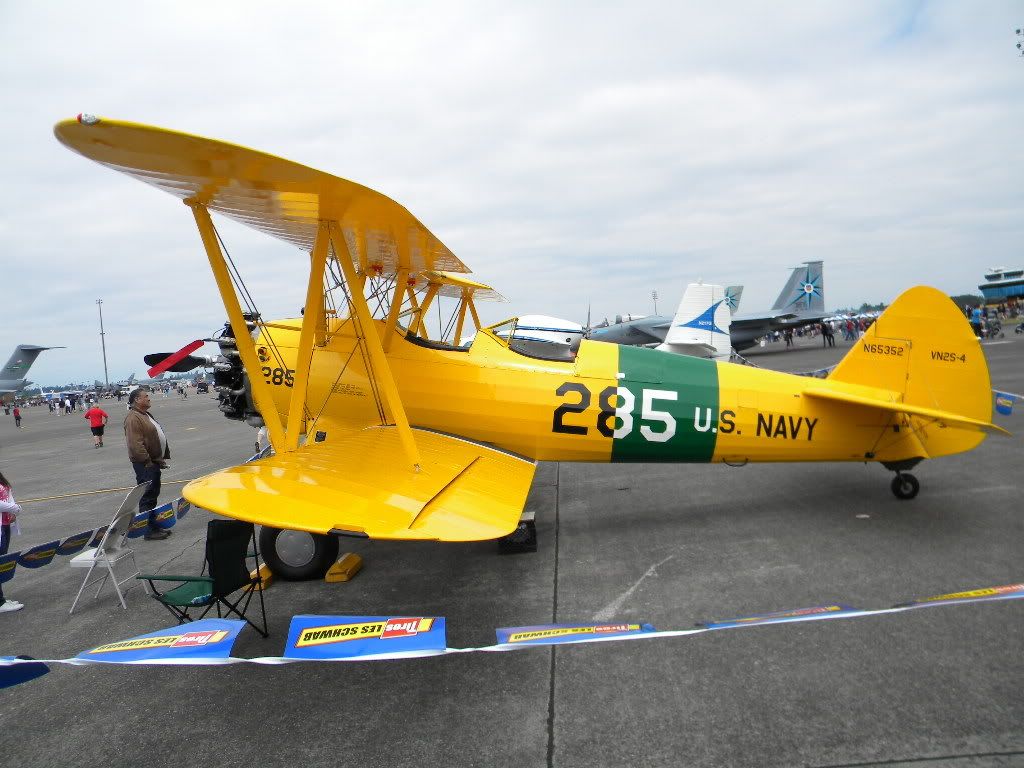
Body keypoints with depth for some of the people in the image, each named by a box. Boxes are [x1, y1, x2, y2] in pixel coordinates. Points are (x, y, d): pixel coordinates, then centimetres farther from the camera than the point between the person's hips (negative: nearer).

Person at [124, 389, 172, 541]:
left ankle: (154, 526, 26)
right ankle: (150, 531, 1)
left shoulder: (146, 414, 16)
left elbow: (157, 435, 23)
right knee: (148, 497, -5)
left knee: (153, 495, 17)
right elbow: (136, 444, -24)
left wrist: (162, 457, 20)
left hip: (154, 461, 10)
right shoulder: (133, 418, -17)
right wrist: (148, 463, -23)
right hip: (145, 464, -10)